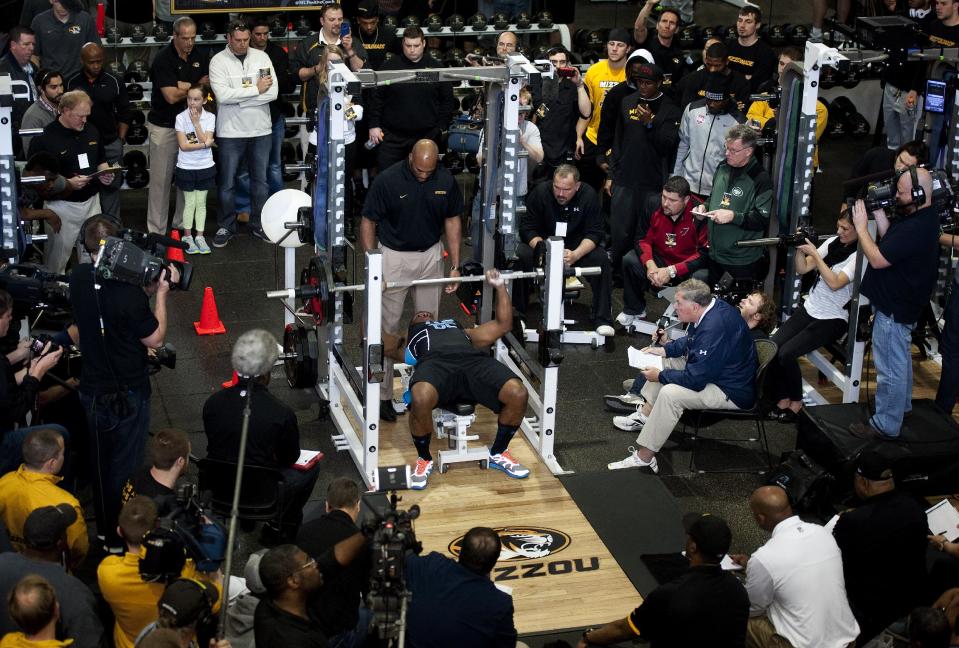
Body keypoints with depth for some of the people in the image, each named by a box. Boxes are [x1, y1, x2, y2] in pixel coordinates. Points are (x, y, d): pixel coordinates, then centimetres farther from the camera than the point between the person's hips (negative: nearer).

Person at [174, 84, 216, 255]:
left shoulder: (210, 118, -4)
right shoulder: (181, 117, -8)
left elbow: (206, 140, -16)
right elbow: (183, 145, -13)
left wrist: (196, 122, -18)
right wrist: (205, 144, -16)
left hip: (205, 166, 1)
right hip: (186, 167, -1)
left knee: (201, 203, 9)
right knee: (189, 203, 5)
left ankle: (200, 236, 17)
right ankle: (187, 237, 16)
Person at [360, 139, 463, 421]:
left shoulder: (446, 180, -7)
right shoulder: (387, 180, -18)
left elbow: (452, 220, 4)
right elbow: (368, 223, -11)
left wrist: (455, 265, 1)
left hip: (430, 254, 3)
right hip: (394, 256, -3)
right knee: (387, 327, -1)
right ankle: (382, 394, 4)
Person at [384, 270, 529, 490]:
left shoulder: (460, 329, 45)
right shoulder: (409, 337, 38)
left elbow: (503, 324, 42)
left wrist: (500, 287, 40)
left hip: (473, 360, 3)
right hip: (435, 362, -2)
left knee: (518, 395, -26)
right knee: (421, 400, -40)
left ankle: (498, 453, 1)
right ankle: (424, 459, -10)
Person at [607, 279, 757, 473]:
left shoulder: (714, 329, -34)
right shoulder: (713, 306, -4)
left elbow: (695, 380, -29)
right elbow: (690, 340, 17)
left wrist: (660, 376, -15)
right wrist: (664, 349, 3)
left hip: (733, 391, -11)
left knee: (670, 394, -26)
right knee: (666, 361, 17)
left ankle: (644, 457, -19)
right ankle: (645, 414, 21)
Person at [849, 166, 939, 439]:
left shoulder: (915, 229, -31)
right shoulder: (922, 217, 1)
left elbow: (878, 259, -27)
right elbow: (890, 240, 9)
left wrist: (861, 226, -17)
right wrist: (879, 214, -3)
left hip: (894, 310, -11)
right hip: (900, 304, 11)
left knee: (890, 368, 1)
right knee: (900, 360, 28)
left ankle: (885, 425, 12)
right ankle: (901, 404, 46)